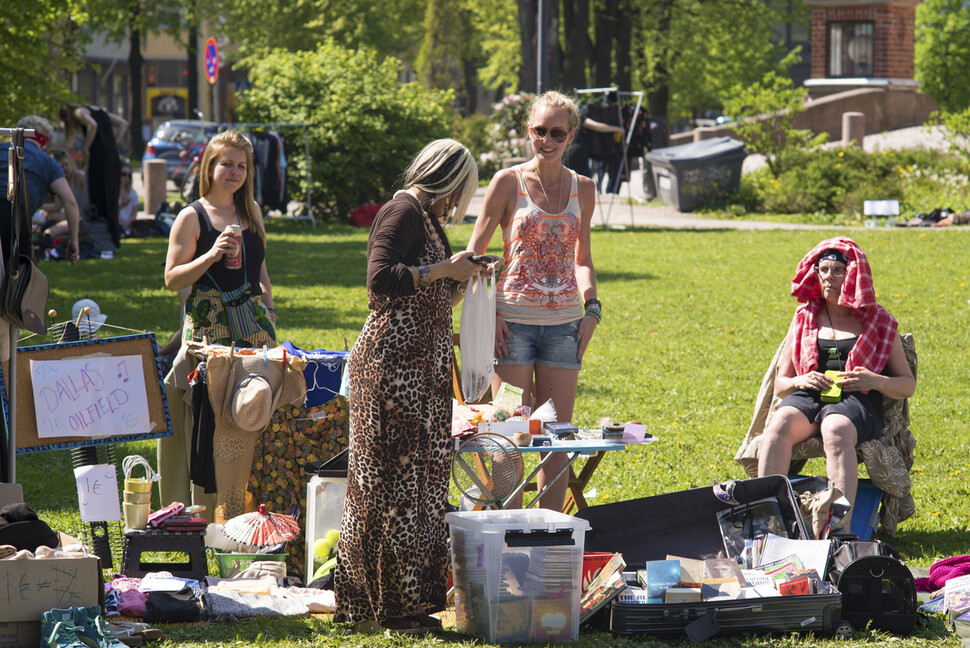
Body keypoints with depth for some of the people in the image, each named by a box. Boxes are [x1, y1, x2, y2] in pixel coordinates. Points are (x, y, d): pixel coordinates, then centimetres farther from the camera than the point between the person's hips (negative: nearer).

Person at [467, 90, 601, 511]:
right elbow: (474, 254, 1)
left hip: (563, 319, 3)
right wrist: (487, 311, -9)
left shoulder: (583, 189, 9)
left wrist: (591, 306, 3)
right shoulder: (508, 182, -1)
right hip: (514, 317, -3)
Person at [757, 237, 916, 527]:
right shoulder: (804, 319, 23)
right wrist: (799, 382, -2)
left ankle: (841, 528, -55)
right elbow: (780, 384, 23)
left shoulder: (878, 323, 17)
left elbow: (908, 385, 16)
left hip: (856, 402, -2)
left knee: (836, 430, -40)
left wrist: (876, 381, -6)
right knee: (779, 425, -35)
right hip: (807, 397, 2)